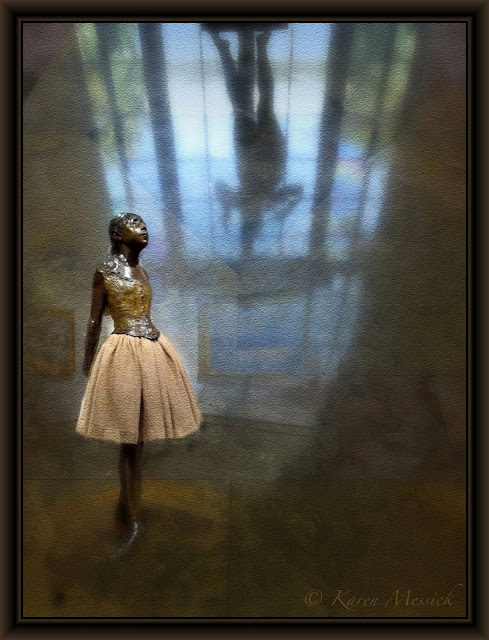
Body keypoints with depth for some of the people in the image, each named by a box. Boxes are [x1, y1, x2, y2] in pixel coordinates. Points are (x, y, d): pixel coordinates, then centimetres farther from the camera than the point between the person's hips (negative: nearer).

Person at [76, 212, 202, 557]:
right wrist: (88, 360, 2)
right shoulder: (105, 270, -4)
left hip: (153, 350, 7)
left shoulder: (141, 270, 15)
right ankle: (131, 519, 11)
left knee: (138, 435, 12)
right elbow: (95, 319, -1)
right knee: (130, 437, -2)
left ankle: (126, 507, 29)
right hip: (126, 354, -7)